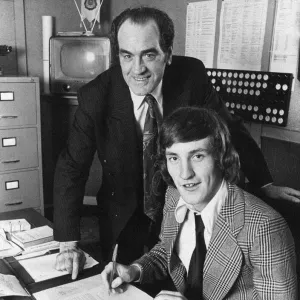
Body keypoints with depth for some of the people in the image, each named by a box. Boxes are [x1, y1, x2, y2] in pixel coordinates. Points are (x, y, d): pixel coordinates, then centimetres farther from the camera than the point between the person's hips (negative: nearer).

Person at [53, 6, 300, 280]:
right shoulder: (95, 96, -22)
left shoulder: (191, 76, -19)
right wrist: (68, 244, -19)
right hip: (123, 217, 0)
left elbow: (230, 129, -6)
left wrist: (265, 183, -2)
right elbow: (72, 168, -16)